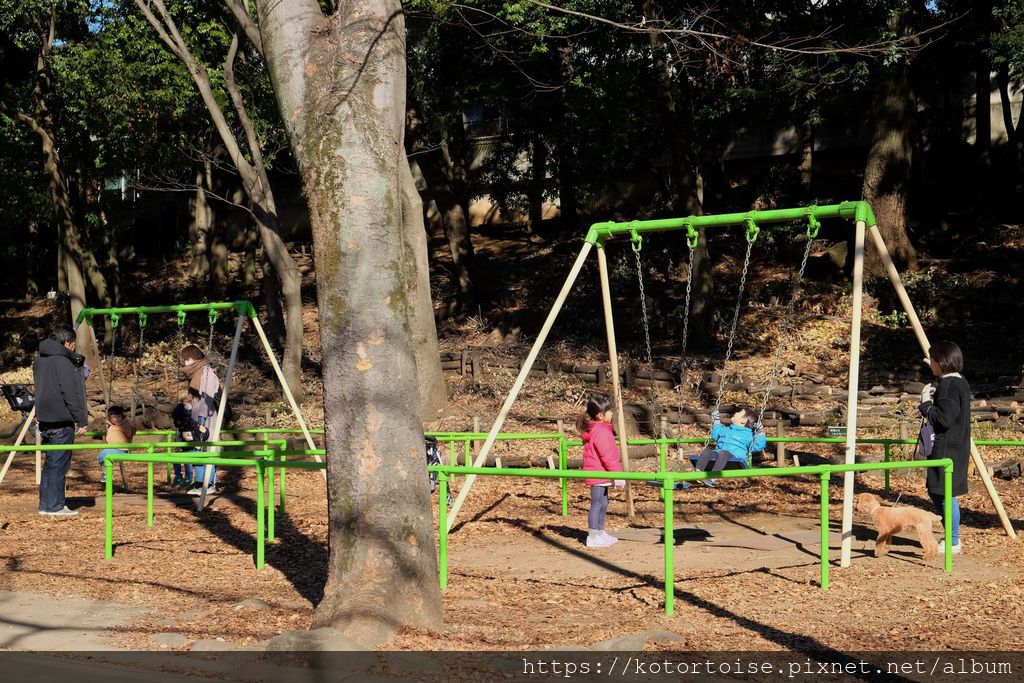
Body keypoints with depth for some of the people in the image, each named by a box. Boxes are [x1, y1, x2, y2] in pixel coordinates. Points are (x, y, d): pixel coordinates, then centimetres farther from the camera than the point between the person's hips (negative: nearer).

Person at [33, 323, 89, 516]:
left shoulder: (39, 360, 13)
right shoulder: (63, 362, -15)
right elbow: (71, 394, -17)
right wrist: (82, 420, -13)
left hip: (45, 419, 9)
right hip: (61, 422, -9)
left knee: (50, 463, 14)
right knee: (59, 465, -3)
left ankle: (46, 505, 18)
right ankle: (55, 506, 0)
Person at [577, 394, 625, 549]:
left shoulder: (594, 429, 14)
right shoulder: (601, 432, -20)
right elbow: (607, 456, -23)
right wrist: (618, 474, -19)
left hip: (601, 474, 11)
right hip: (599, 473, -11)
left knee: (603, 504, 18)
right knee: (597, 504, -5)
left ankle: (600, 533, 29)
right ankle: (592, 538, -2)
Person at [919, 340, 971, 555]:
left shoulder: (948, 385, -19)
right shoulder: (960, 382, 13)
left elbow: (944, 419, -24)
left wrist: (926, 403, -14)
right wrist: (934, 399, 10)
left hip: (948, 449, -11)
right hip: (954, 446, 11)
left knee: (946, 494, -3)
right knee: (936, 492, 17)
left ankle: (953, 543, 5)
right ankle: (951, 536, 24)